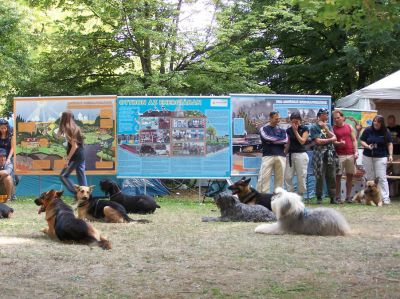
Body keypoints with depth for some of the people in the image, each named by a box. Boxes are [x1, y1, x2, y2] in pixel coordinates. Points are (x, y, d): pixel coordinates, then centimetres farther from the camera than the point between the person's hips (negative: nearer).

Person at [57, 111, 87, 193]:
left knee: (63, 176, -1)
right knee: (81, 177, 8)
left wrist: (67, 159, -18)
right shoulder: (76, 128, 13)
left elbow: (74, 146, -18)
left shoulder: (70, 129, -12)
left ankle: (77, 193, -10)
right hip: (81, 156, 9)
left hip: (75, 157, -8)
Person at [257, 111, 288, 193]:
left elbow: (285, 140, 0)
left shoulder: (282, 130, 17)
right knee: (264, 178, -10)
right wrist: (279, 140, -1)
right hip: (268, 156, -3)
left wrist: (272, 141, -4)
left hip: (281, 156, 3)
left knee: (280, 178, 3)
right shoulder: (264, 128, 9)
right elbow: (266, 138, -10)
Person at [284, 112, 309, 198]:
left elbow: (302, 141, -9)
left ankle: (300, 196, 8)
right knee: (287, 176, -3)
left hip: (301, 154, -4)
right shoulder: (289, 130, 10)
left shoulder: (304, 129, 0)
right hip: (290, 154, 4)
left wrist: (295, 131, -9)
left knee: (301, 177, -2)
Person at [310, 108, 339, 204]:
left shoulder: (328, 126, 16)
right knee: (320, 177, -4)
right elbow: (318, 141, -10)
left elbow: (334, 138, 3)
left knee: (332, 177, 3)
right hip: (319, 154, -4)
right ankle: (319, 197, 3)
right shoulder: (314, 127, 0)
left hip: (330, 154, 4)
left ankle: (333, 197, 6)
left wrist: (325, 128, -5)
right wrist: (330, 140, -2)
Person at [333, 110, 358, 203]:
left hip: (350, 155, 3)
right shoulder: (333, 128, 5)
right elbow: (331, 141, -3)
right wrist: (338, 143, -23)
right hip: (339, 155, -3)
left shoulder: (349, 127, 12)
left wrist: (356, 152, 1)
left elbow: (354, 140, 11)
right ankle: (338, 197, 1)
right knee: (338, 176, -3)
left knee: (350, 176, 4)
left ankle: (348, 197, 11)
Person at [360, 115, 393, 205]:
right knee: (370, 177, 6)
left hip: (380, 157, -2)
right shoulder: (368, 130, 1)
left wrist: (390, 155, -4)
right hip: (367, 157, 2)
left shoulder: (386, 132, 0)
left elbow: (390, 144, 5)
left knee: (381, 177, -7)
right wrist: (367, 146, -15)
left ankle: (385, 198, -7)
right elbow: (362, 141, 4)